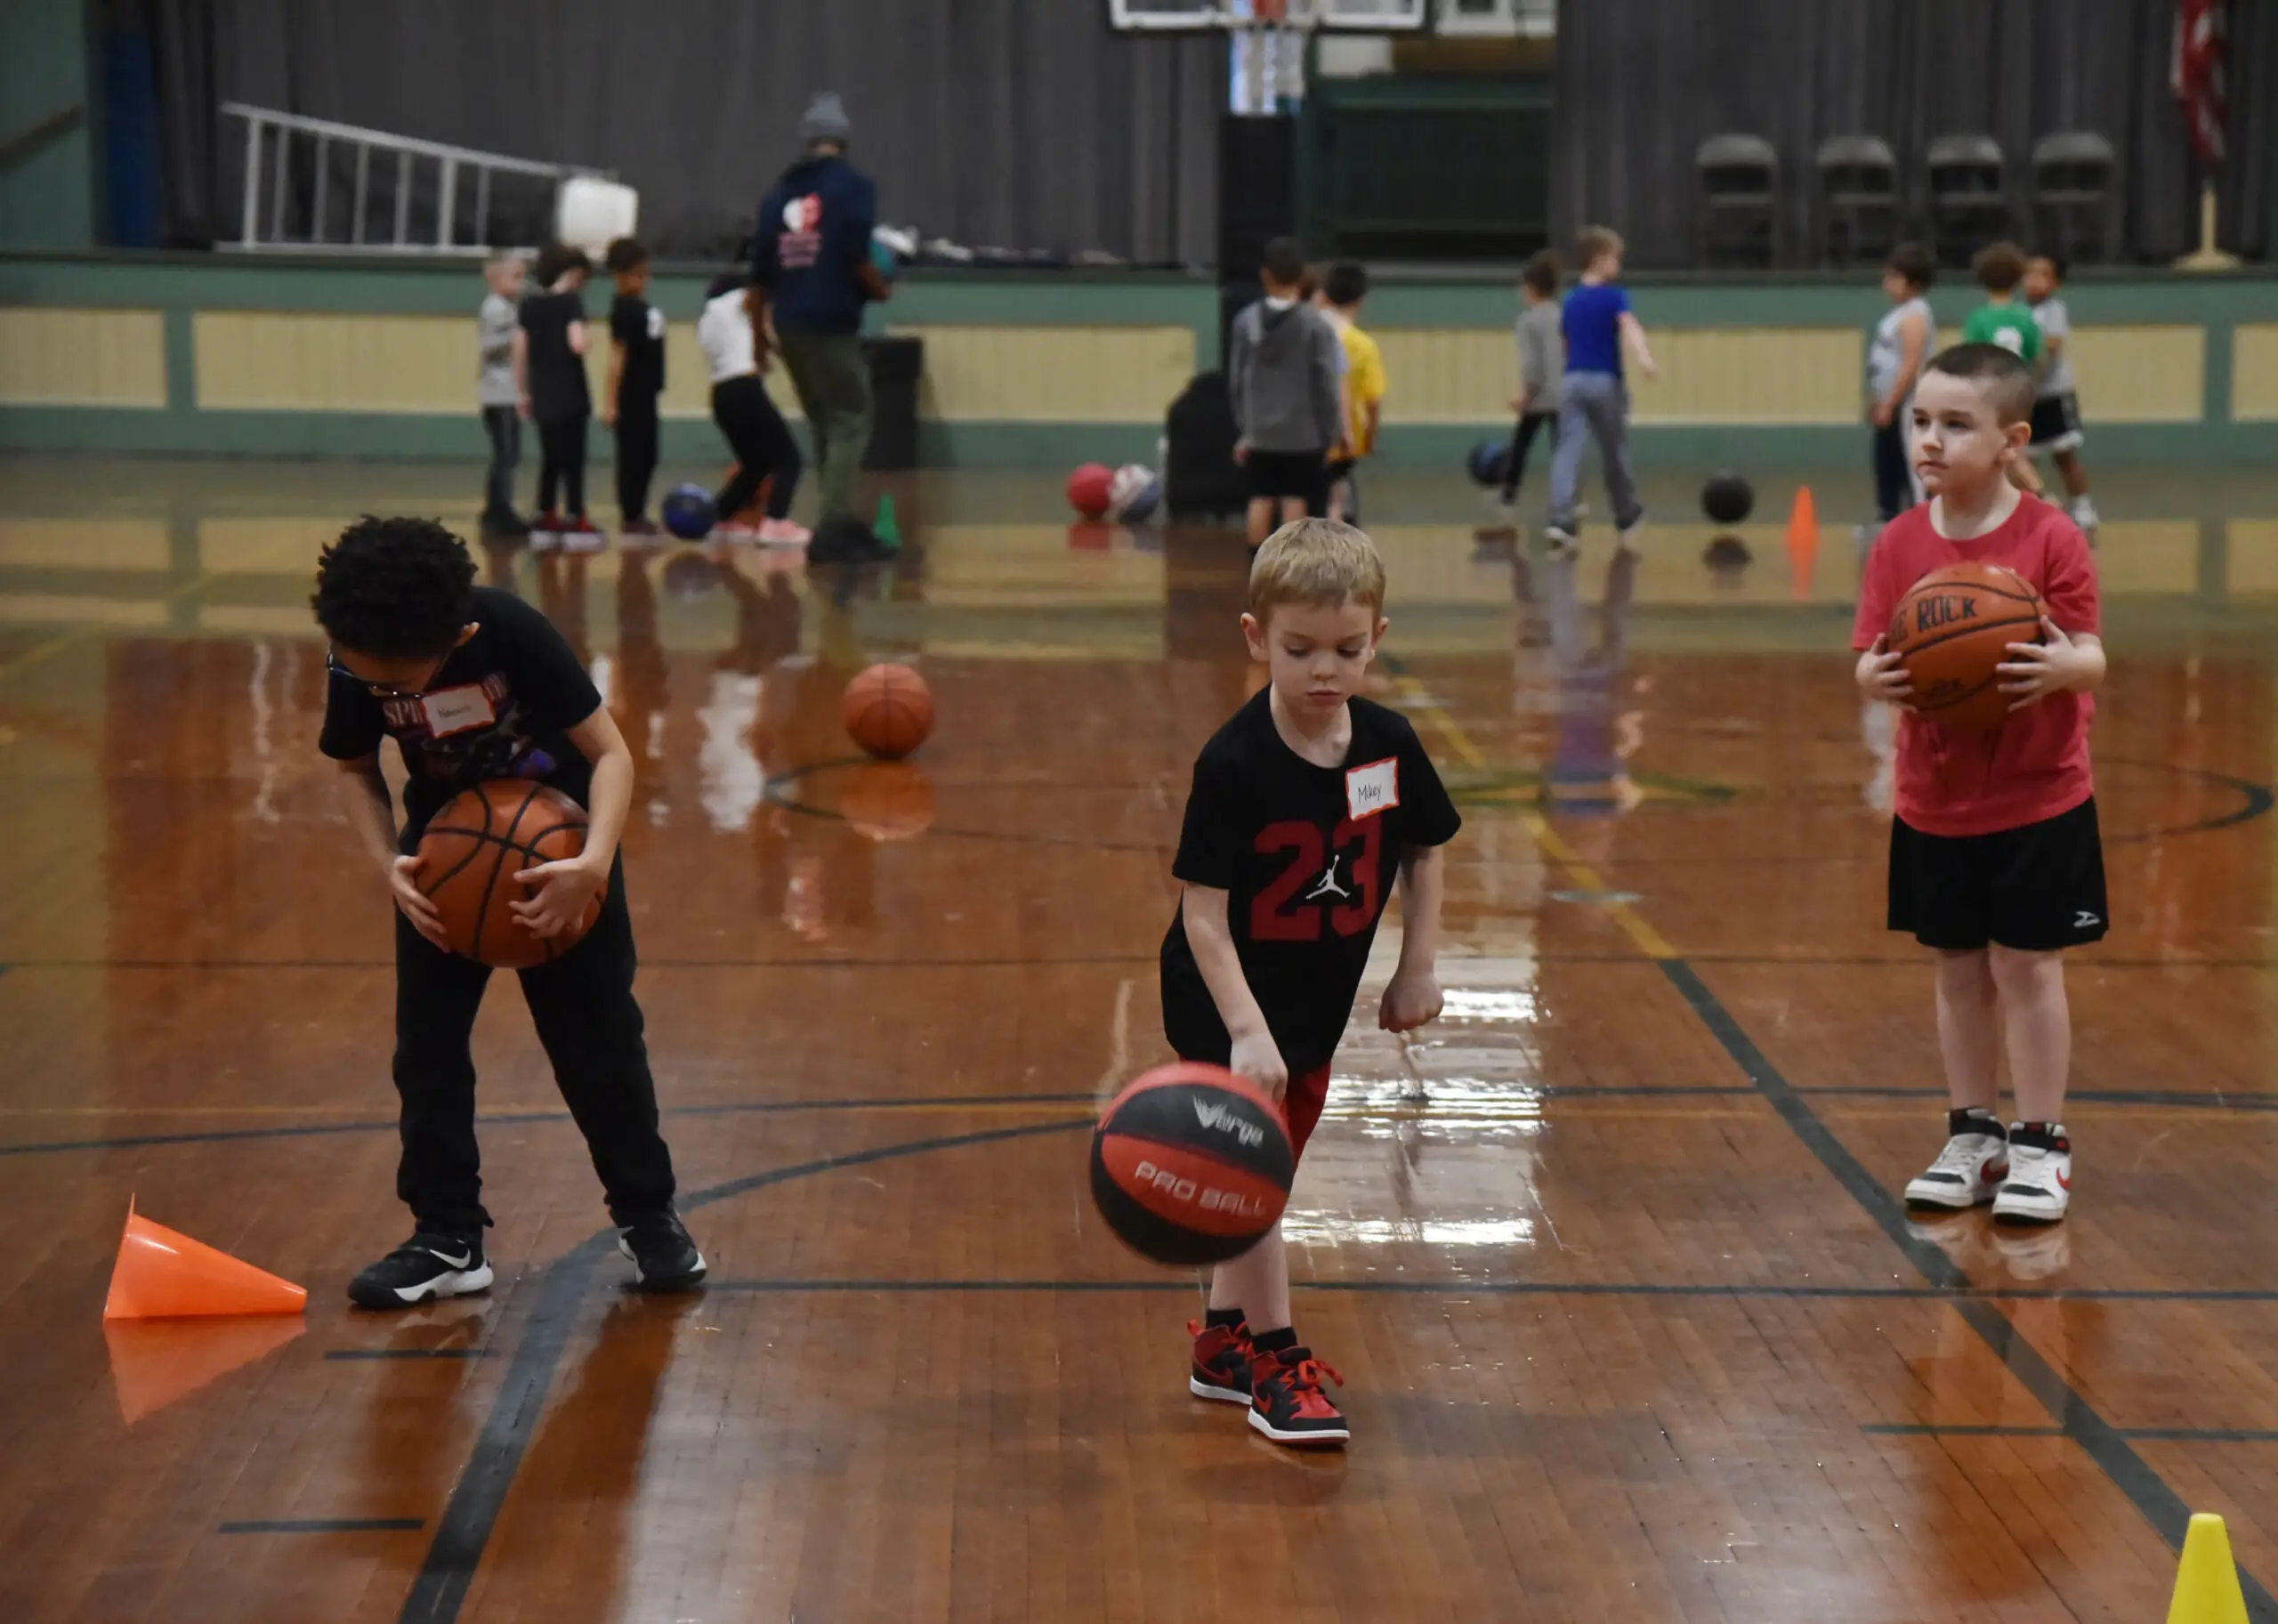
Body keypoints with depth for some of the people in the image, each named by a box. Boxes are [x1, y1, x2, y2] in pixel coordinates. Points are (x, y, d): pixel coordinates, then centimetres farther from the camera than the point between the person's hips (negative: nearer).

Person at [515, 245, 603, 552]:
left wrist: (523, 392, 13)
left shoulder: (530, 305, 8)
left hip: (542, 396, 6)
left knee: (550, 460, 15)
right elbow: (577, 344, -24)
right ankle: (577, 523, -1)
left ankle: (546, 521, 16)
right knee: (573, 460, 0)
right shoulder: (571, 301, -9)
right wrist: (583, 341, -1)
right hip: (569, 394, -5)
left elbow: (520, 350, 7)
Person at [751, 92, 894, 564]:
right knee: (850, 422, -2)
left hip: (789, 324, 6)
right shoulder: (852, 186, -4)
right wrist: (882, 289, 5)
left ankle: (842, 527, 21)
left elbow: (761, 273, 13)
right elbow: (858, 257, -15)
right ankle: (832, 531, -11)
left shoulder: (780, 192, 13)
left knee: (824, 424, 16)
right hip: (832, 322, -6)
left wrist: (758, 336, 21)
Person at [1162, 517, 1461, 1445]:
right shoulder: (1235, 764, -24)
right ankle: (1275, 1360, 8)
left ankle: (1224, 1339, 31)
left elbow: (1424, 851, 8)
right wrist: (1247, 1032, -30)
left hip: (1318, 999, 6)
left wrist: (1418, 970, 3)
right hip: (1227, 1000, -6)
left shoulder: (1388, 744, -10)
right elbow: (1202, 913, -24)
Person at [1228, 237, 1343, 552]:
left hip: (1260, 433, 3)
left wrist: (1243, 430, 14)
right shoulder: (1315, 324, -8)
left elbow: (1236, 382, 5)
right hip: (1303, 434, -3)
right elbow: (1326, 385, -7)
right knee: (1295, 503, 1)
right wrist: (1330, 434, 1)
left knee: (1261, 502, 9)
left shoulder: (1246, 321, 1)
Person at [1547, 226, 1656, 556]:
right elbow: (1629, 326, -24)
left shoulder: (1570, 301, 13)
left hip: (1573, 381, 4)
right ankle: (1628, 518, 30)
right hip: (1605, 382, -4)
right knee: (1614, 453, 12)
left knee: (1568, 451, -8)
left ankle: (1560, 520, -27)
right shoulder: (1615, 296, -5)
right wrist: (1644, 358, -42)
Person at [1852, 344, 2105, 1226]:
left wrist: (2063, 666, -37)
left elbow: (2090, 656, -14)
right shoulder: (1899, 543, -2)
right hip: (1933, 805, 4)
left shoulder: (2051, 539, -12)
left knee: (2027, 965, 2)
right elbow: (1869, 659, -4)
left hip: (2038, 802, -4)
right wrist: (1875, 678, -27)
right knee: (1959, 969, 12)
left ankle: (2040, 1146, 13)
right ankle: (1973, 1136, 25)